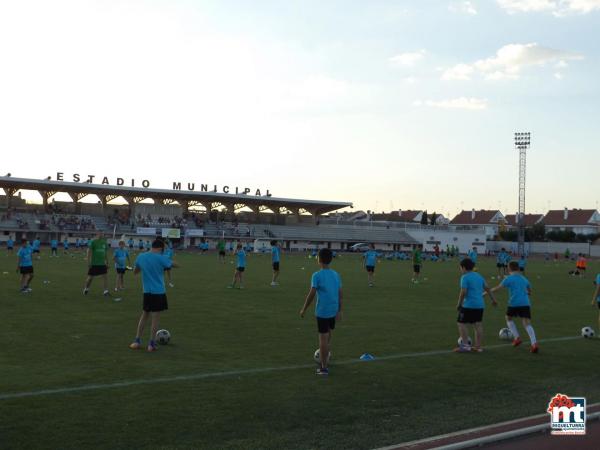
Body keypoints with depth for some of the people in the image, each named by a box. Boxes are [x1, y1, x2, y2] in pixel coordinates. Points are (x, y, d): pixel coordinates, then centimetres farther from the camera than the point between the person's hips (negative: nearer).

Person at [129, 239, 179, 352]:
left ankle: (137, 341, 16)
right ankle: (151, 344, 6)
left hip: (146, 292, 5)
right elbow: (176, 265, 1)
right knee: (155, 317, 2)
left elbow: (135, 272, 16)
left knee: (144, 315, 18)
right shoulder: (161, 258, -12)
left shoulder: (140, 257, 2)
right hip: (159, 292, -5)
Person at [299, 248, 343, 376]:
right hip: (333, 311, 6)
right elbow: (340, 295, 8)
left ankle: (324, 367, 3)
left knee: (323, 338, -1)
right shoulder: (336, 275, 6)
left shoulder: (317, 275, -11)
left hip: (322, 312, -6)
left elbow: (311, 294, -13)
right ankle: (323, 360, 33)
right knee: (327, 336, 21)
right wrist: (339, 311, 15)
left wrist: (304, 310, -3)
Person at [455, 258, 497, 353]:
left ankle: (465, 345, -5)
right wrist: (493, 299, 27)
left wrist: (459, 304, -8)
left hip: (468, 305, -8)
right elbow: (487, 288, 18)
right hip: (480, 305, 8)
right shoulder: (479, 276, 13)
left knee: (461, 323, 0)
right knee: (478, 324, 10)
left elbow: (463, 292, -18)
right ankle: (478, 346, 14)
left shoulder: (465, 277, -11)